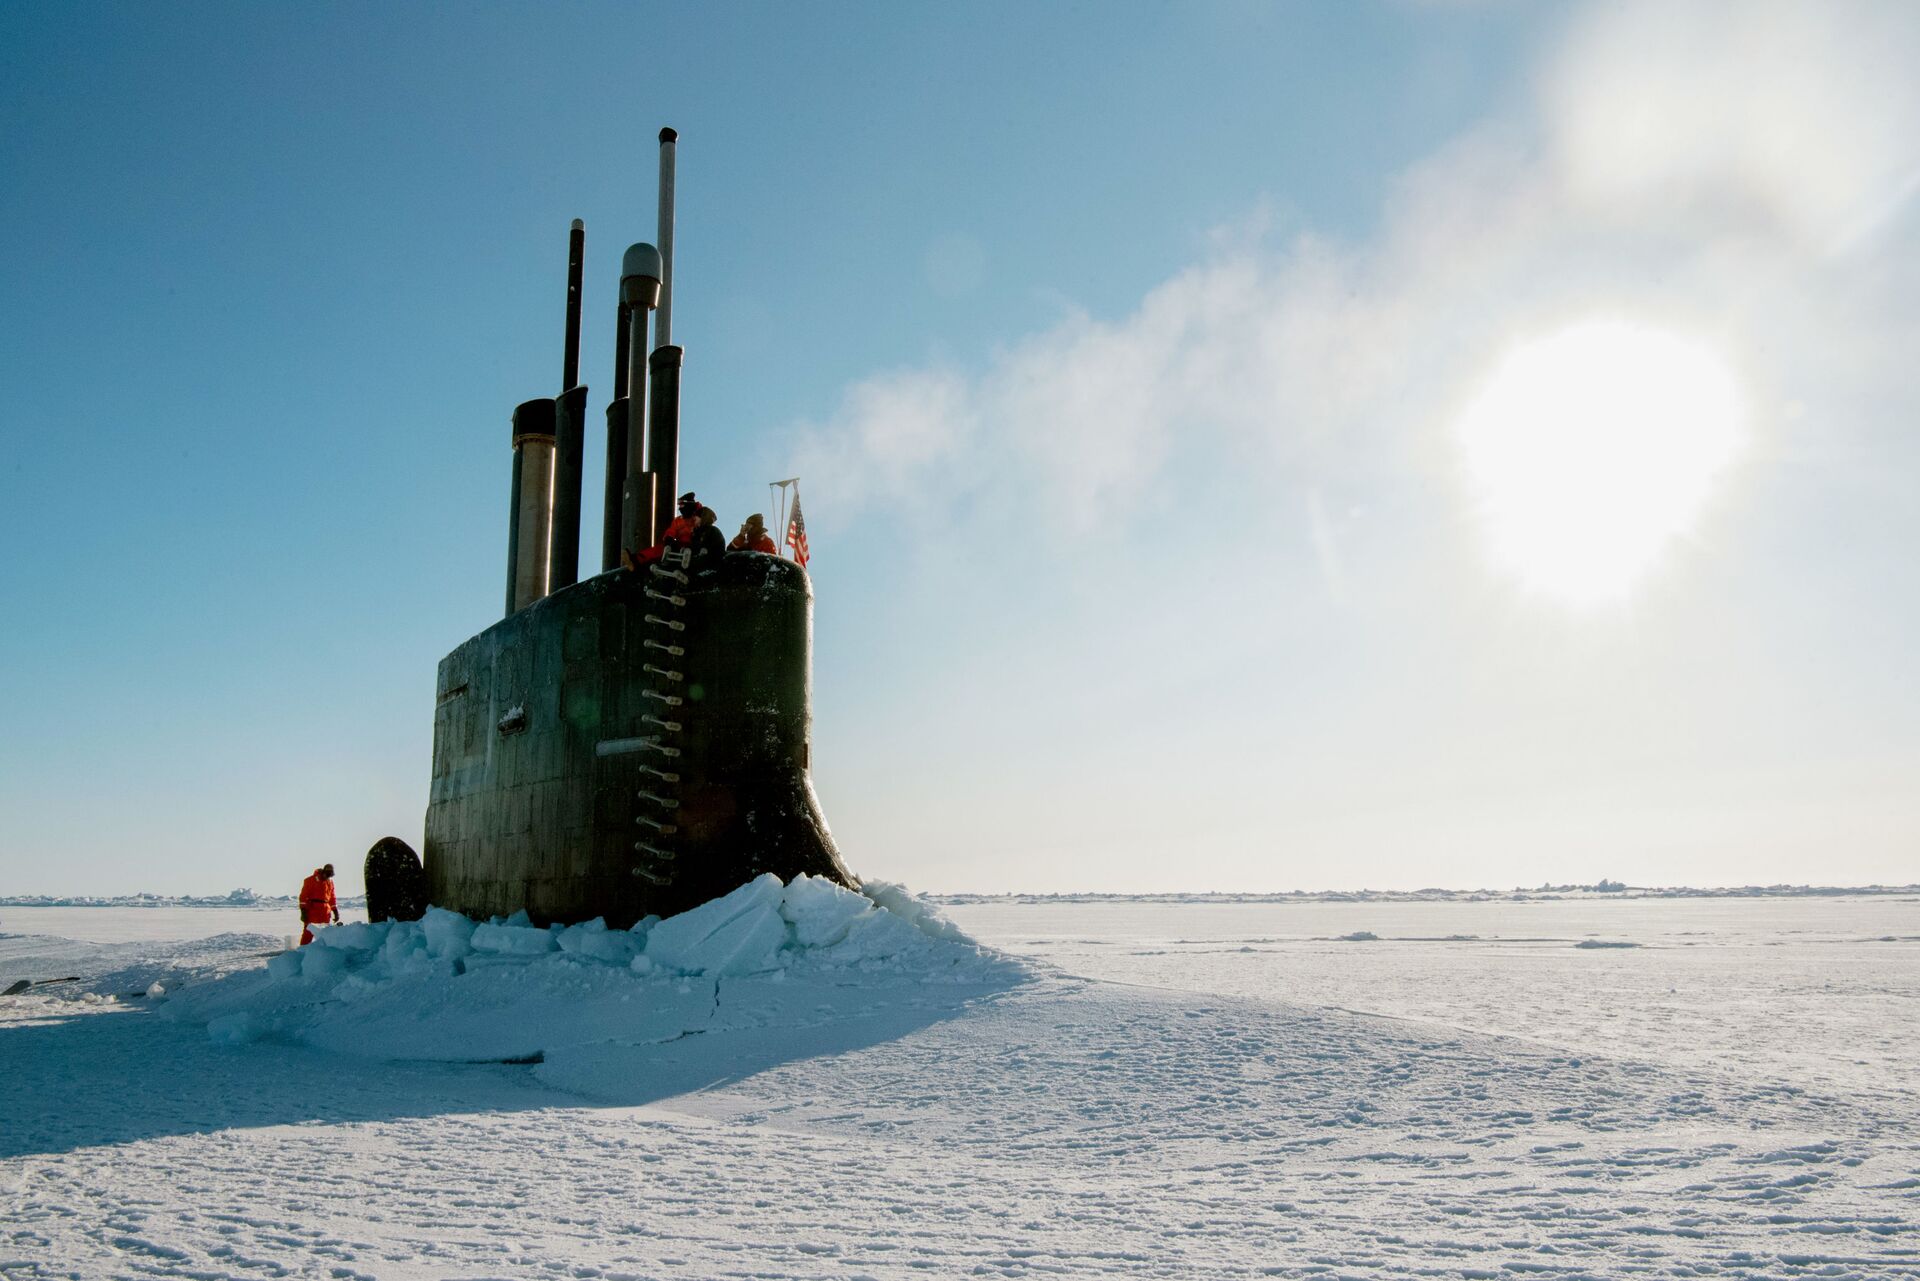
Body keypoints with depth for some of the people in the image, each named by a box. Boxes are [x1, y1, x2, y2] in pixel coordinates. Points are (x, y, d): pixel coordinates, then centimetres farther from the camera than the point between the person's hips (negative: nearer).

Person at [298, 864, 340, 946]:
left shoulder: (330, 882, 14)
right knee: (308, 933, -8)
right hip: (312, 910, -6)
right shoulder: (312, 880, -4)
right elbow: (304, 895, -7)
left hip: (325, 912, 6)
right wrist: (303, 911, -14)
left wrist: (335, 911, 16)